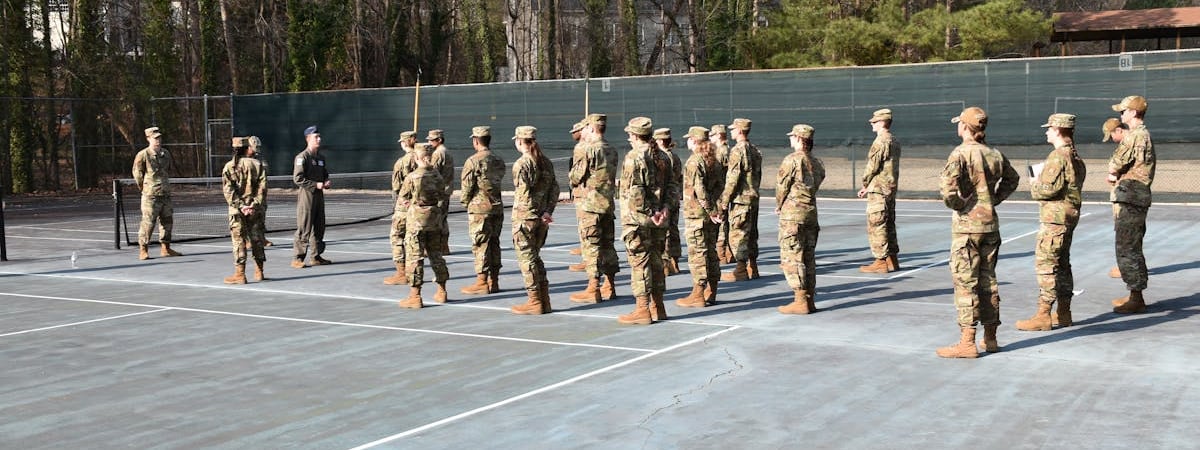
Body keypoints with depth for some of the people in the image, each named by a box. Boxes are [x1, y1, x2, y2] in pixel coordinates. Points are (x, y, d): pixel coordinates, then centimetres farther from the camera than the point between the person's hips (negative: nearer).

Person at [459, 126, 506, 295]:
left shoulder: (473, 161, -12)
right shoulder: (499, 161, 10)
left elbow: (467, 185, -10)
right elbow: (498, 180, 11)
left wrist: (465, 202, 6)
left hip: (479, 207, -7)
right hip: (497, 206, 7)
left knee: (480, 245, -3)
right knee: (494, 243, 11)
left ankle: (482, 282, -2)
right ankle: (494, 281, 15)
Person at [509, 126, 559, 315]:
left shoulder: (521, 164, -13)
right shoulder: (546, 162, 8)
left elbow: (525, 193, -18)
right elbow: (554, 188, 6)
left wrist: (543, 215, -11)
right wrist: (547, 211, 1)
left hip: (524, 216, -7)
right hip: (541, 218, 7)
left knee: (526, 257, 1)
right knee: (535, 256, 17)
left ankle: (535, 302, 3)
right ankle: (544, 299, 17)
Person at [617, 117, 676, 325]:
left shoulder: (633, 157, -12)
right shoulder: (662, 157, 12)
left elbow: (634, 192, -19)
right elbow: (670, 185, 11)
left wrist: (648, 213, -16)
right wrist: (665, 207, 1)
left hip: (637, 218, -8)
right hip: (658, 220, 8)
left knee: (639, 262, -4)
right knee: (656, 260, 13)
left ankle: (643, 310, -3)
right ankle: (658, 307, 19)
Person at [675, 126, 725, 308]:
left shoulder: (694, 161, -14)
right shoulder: (713, 160, 12)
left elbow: (699, 190, -20)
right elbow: (720, 184, 10)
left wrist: (710, 210, -16)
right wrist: (714, 209, 3)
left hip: (696, 213, -8)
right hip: (710, 214, 8)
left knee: (697, 252, -5)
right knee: (711, 251, 12)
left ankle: (698, 294, -4)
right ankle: (711, 292, 18)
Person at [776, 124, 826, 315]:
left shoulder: (792, 160, -12)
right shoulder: (817, 163, 11)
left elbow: (782, 186, -7)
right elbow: (815, 186, 11)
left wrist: (779, 206, 12)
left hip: (792, 214, -8)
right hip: (811, 212, 8)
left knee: (791, 258, -4)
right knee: (808, 258, 12)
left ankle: (800, 301, -6)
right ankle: (810, 300, 15)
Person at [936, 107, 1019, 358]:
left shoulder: (960, 154, -13)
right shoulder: (995, 155, 7)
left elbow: (948, 188, -25)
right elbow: (1012, 179, 25)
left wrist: (957, 205, -8)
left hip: (966, 225, -6)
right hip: (991, 224, 7)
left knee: (965, 283, -3)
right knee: (988, 281, 14)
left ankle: (967, 343, -3)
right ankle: (990, 337, 21)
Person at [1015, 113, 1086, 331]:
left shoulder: (1058, 157, -17)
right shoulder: (1075, 156, 14)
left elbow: (1050, 188, -22)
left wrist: (1034, 185, -3)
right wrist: (1040, 181, 11)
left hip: (1055, 217, -10)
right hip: (1070, 215, 10)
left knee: (1046, 264, -7)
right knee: (1062, 264, 15)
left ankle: (1043, 315, -5)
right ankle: (1064, 313, 21)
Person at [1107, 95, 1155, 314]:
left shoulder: (1136, 136, -15)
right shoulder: (1141, 135, 19)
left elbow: (1115, 165, -14)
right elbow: (1116, 165, 18)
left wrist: (1114, 173, 6)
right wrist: (1116, 175, 0)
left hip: (1130, 200, -11)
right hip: (1131, 200, 11)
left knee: (1128, 249, -9)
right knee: (1129, 248, 16)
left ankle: (1136, 298, -6)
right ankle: (1134, 295, 24)